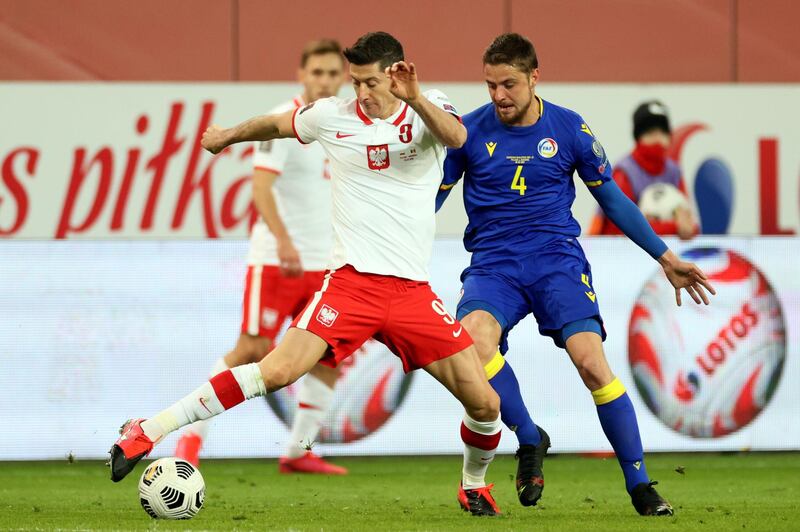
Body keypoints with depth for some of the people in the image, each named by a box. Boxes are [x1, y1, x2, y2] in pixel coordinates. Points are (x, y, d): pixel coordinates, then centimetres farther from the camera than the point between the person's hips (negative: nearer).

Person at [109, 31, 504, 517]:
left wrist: (416, 98, -42)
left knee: (484, 402, -4)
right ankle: (148, 432, -15)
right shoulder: (333, 117, 4)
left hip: (413, 291, 1)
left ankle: (474, 485, 27)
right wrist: (229, 136, 39)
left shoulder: (427, 109, 0)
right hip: (351, 281, -1)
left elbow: (456, 137, -25)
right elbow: (277, 124, 25)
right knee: (277, 371, -20)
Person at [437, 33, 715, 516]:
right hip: (493, 264, 1)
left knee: (591, 361, -21)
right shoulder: (470, 131, 2)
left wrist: (666, 257, 14)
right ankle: (529, 439, -9)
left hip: (557, 259, 0)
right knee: (474, 338, -32)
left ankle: (640, 485, -9)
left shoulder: (571, 131, 2)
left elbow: (613, 200, 14)